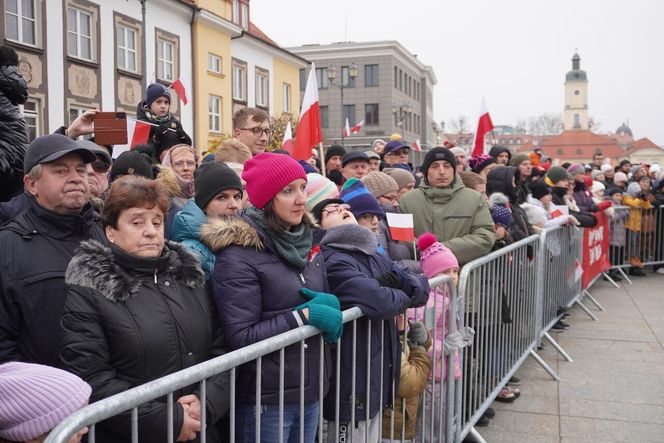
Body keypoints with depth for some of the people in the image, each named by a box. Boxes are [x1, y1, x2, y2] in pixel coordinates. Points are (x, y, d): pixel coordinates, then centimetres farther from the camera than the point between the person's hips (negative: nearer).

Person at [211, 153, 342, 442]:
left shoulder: (306, 244, 7)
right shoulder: (239, 255, -15)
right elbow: (241, 338, -18)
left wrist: (331, 305, -8)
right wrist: (305, 315, -20)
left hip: (311, 391, 7)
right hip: (264, 400, -6)